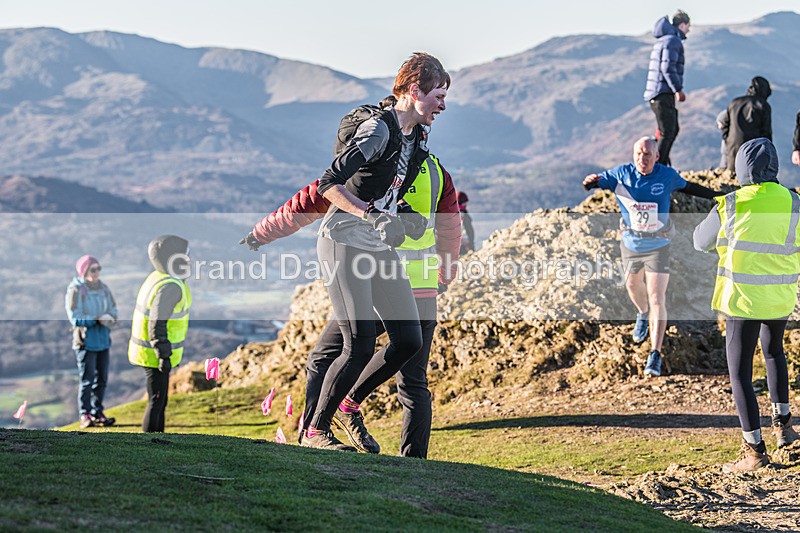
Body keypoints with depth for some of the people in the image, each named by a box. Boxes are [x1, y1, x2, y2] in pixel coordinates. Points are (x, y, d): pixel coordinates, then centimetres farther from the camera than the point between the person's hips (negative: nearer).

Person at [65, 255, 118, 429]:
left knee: (102, 378, 9)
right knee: (87, 379, -8)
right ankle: (85, 416, -3)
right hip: (85, 340, -6)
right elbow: (74, 317, -16)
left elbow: (113, 310, 11)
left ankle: (97, 413, 18)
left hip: (103, 339, 7)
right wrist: (97, 320, -21)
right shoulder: (75, 290, -9)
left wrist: (110, 318, -13)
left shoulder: (103, 289, 11)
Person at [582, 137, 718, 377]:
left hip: (658, 247, -2)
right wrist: (591, 181, -42)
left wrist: (716, 195, 12)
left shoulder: (667, 175, -11)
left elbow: (687, 187, 8)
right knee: (633, 286, 24)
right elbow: (595, 182, -16)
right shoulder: (621, 174, -13)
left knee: (657, 299, -11)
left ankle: (655, 356, -10)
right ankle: (642, 314, 60)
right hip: (631, 245, 2)